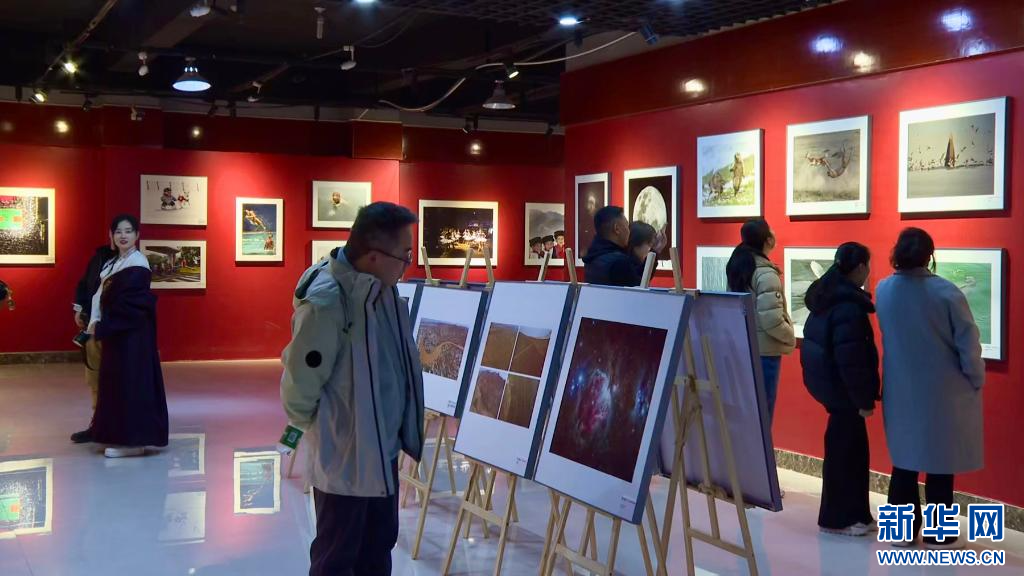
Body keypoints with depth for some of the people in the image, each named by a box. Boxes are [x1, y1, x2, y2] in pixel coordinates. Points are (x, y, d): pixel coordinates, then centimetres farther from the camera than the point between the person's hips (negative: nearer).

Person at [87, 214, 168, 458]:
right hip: (116, 332, 9)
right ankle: (121, 434, 21)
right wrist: (95, 322, -3)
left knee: (131, 381, -7)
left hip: (132, 333, -9)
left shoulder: (137, 264, -13)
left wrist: (101, 327, -13)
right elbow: (102, 296, 11)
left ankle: (133, 440, -3)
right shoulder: (114, 263, 15)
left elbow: (126, 303, -18)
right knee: (116, 382, 13)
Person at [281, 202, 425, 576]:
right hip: (345, 455, -8)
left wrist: (400, 431, 14)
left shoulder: (381, 289, -1)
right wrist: (319, 429, -3)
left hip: (382, 449, 8)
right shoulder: (326, 303, -27)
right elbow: (299, 384, -20)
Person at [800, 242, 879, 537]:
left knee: (852, 448, 16)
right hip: (841, 387, -10)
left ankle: (856, 514, 25)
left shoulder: (826, 296, 9)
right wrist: (864, 399, -17)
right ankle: (836, 519, 11)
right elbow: (851, 360, -24)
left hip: (826, 380, 10)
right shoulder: (849, 306, -21)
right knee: (843, 451, 1)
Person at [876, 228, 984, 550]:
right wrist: (976, 380, 1)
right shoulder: (945, 292, -18)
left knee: (904, 459, 15)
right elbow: (968, 344, -13)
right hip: (942, 392, -4)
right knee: (940, 465, 6)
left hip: (899, 389, 4)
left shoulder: (884, 290, -5)